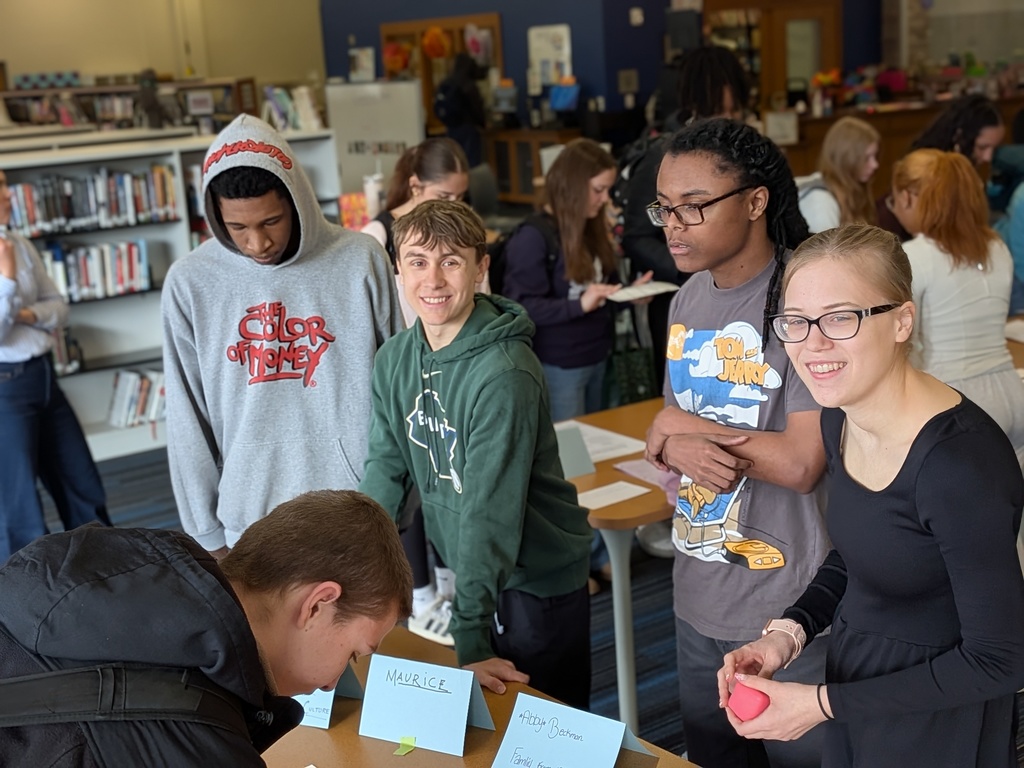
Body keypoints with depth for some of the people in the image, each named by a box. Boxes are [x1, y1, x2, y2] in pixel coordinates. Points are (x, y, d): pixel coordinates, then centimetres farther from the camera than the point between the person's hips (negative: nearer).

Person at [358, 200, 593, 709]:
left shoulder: (503, 373, -26)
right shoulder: (394, 359, -3)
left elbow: (490, 510, -28)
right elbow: (384, 470, 2)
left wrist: (471, 635, -27)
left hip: (536, 579, -6)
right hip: (460, 570, 6)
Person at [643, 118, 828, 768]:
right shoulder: (688, 301, 5)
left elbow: (800, 463, -24)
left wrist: (682, 426, -11)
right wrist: (678, 449, -15)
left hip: (787, 611, -7)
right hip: (697, 598, 7)